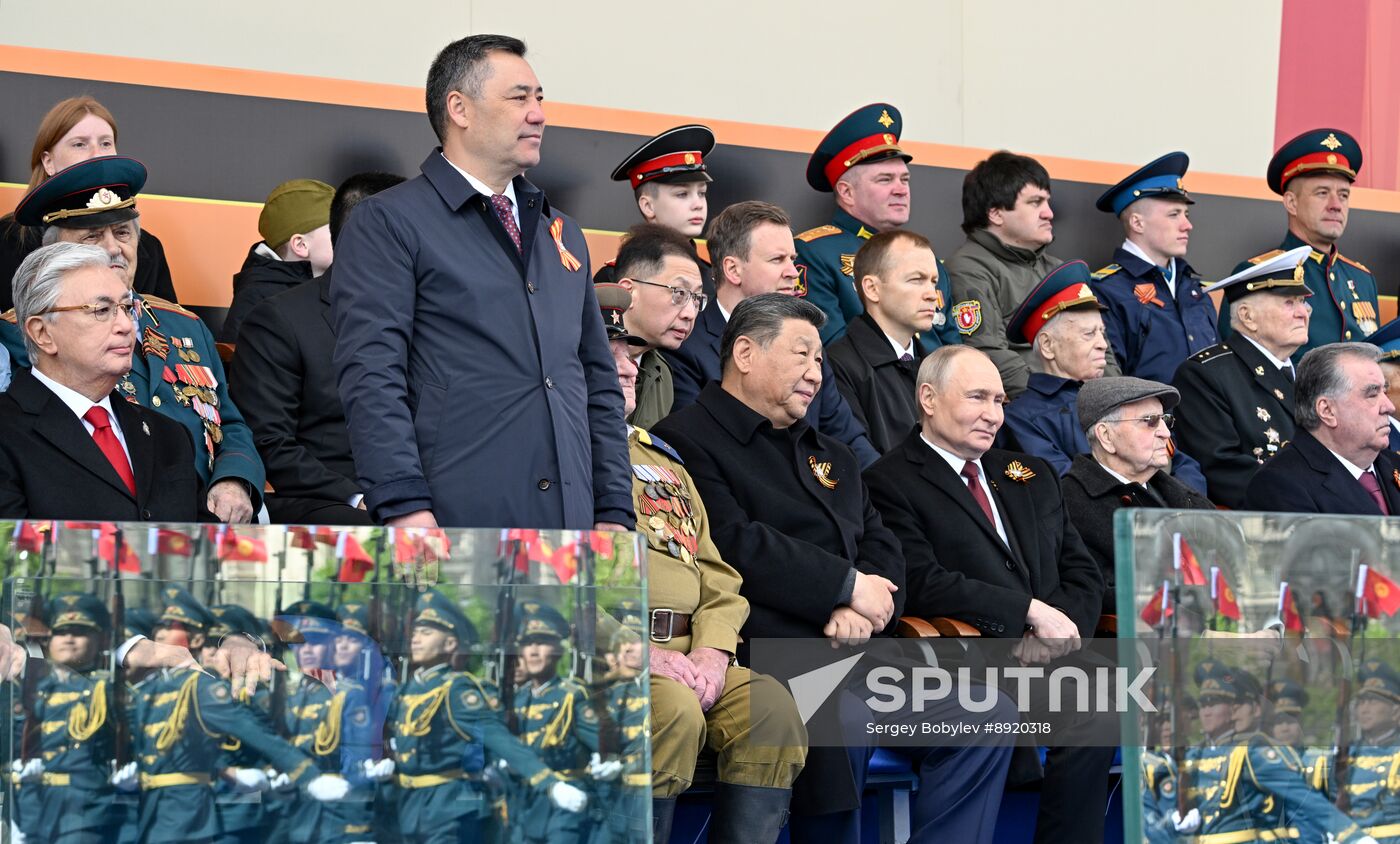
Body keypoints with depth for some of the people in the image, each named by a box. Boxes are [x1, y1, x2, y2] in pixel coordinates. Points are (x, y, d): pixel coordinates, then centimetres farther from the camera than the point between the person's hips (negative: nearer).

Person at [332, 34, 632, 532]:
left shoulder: (563, 235, 22)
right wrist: (404, 508, -19)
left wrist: (614, 510, 12)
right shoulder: (387, 224, 1)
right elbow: (371, 376, -9)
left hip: (568, 528, 6)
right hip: (453, 528, -6)